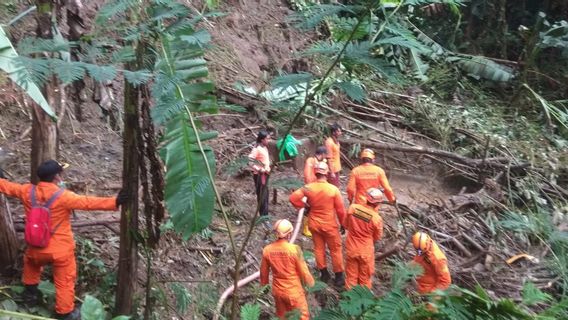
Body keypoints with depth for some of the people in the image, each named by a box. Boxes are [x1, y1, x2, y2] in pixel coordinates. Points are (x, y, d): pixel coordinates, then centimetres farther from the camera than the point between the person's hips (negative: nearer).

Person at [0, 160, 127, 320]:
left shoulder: (27, 191, -7)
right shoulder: (63, 196, -23)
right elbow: (88, 203, -32)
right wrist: (115, 202, -37)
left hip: (36, 248, 5)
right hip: (60, 250, -5)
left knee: (31, 264, 38)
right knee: (64, 281, 10)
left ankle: (30, 292, 52)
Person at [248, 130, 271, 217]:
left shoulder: (265, 147, 10)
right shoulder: (257, 148, -17)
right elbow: (250, 159, -25)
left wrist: (268, 168, 11)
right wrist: (258, 169, -24)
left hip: (265, 174, 9)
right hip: (259, 175, -9)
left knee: (265, 195, 15)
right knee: (261, 195, -3)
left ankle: (264, 215, 24)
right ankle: (263, 216, 3)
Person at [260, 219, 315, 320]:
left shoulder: (267, 250, -13)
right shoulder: (294, 249, -25)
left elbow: (264, 271, 1)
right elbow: (303, 270, -15)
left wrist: (264, 283, 20)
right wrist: (310, 282, 5)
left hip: (277, 290, 4)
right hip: (294, 291, -4)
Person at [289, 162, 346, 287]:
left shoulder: (308, 187, -13)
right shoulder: (333, 189, -19)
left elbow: (293, 198, -11)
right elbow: (340, 210, -12)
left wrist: (304, 205, 3)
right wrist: (343, 224, 3)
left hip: (314, 224, 3)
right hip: (330, 225, -2)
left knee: (319, 248, 18)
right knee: (335, 250, 12)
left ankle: (324, 273, 28)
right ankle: (339, 276, 20)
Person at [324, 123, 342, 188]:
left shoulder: (336, 141, 7)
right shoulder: (329, 142, -22)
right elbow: (329, 158, -23)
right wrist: (331, 172, -23)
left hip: (336, 169, 9)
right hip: (332, 170, -9)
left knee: (336, 187, 17)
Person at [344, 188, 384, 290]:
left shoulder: (353, 207, -15)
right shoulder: (376, 218, -23)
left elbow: (346, 225, 1)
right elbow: (377, 237, -5)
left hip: (351, 248, 3)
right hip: (365, 251, -3)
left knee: (351, 276, 21)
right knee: (365, 278, 19)